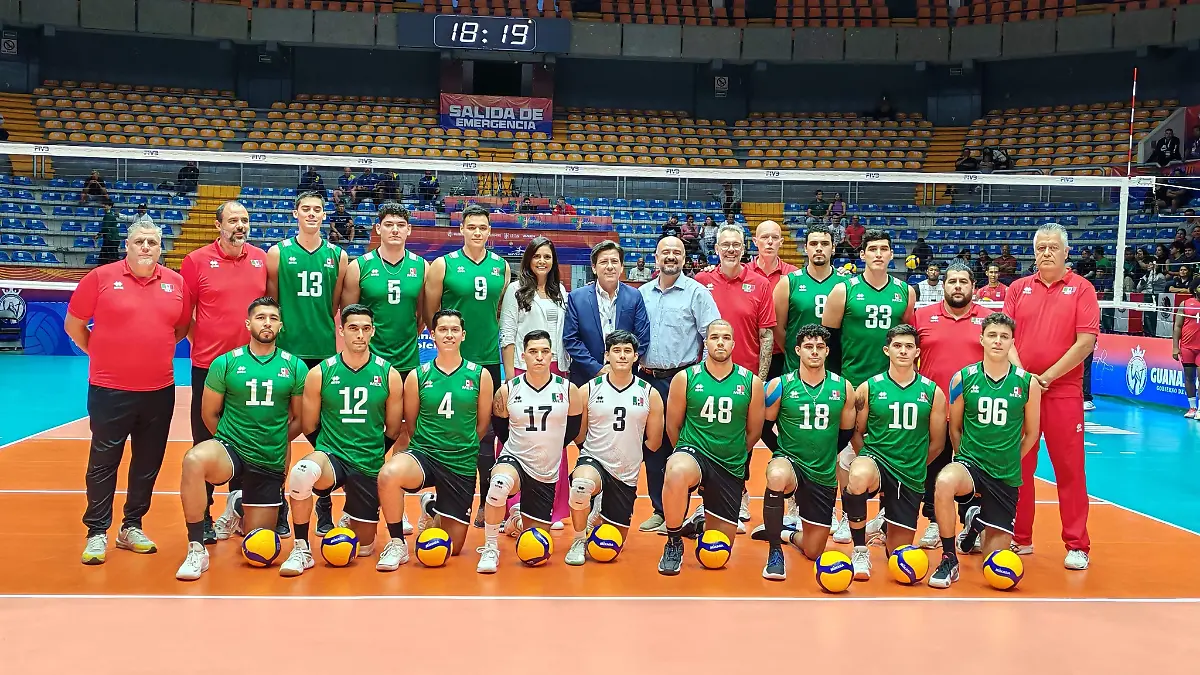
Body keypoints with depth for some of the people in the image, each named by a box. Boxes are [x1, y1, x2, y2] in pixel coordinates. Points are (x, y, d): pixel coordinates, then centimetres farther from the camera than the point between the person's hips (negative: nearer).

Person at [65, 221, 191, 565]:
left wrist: (158, 350, 8)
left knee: (148, 463, 11)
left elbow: (183, 325, 16)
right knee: (103, 463, 3)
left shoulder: (176, 282, 3)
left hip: (159, 391, 3)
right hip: (110, 390, -3)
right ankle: (97, 533, 15)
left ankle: (132, 527, 26)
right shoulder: (101, 277, -5)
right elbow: (74, 324, 3)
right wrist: (100, 354, 4)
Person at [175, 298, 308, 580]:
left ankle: (239, 506, 45)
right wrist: (230, 439, 8)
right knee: (195, 459, -39)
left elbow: (299, 419, 9)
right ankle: (196, 550, -24)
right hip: (230, 450, -2)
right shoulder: (225, 363, -3)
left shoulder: (295, 367, -1)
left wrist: (276, 442, 9)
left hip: (271, 462, 2)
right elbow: (209, 413, 6)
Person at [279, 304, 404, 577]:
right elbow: (308, 426, 6)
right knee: (302, 472, -39)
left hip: (369, 465, 2)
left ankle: (351, 515, 47)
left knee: (364, 547, 9)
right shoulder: (320, 373, -3)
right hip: (331, 456, -1)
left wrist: (370, 451, 9)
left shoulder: (389, 375, -2)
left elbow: (393, 430, 8)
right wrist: (333, 446, 7)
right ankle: (301, 549, -18)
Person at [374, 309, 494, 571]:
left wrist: (460, 448, 10)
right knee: (389, 474, -38)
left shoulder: (480, 375, -2)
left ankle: (433, 508, 44)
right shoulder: (417, 376, -1)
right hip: (423, 455, -1)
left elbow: (482, 424, 7)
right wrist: (430, 446, 7)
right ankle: (396, 544, -13)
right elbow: (410, 424, 8)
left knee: (452, 547, 8)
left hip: (462, 465, 1)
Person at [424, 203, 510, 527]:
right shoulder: (443, 264, -3)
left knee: (486, 433, 8)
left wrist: (490, 338, 9)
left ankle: (487, 503, 18)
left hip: (489, 360, 3)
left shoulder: (501, 266, 7)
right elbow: (429, 312, 0)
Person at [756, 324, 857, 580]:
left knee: (813, 552, 7)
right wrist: (784, 453, -2)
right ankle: (775, 552, -23)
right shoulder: (780, 385, -6)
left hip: (824, 474, 3)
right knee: (777, 476, -42)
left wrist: (823, 455, 10)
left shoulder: (843, 388, 0)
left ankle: (787, 534, 45)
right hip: (788, 461, -3)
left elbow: (846, 432, 12)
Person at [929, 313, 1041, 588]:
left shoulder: (1027, 383, -5)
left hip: (1006, 476, 2)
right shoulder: (963, 378, -5)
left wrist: (1007, 462, 12)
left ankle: (977, 524, 44)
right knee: (945, 481, -40)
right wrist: (966, 458, 5)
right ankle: (948, 560, -19)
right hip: (969, 463, -1)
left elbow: (1031, 434, 9)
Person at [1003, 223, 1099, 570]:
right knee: (1019, 467, 8)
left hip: (1063, 392, -3)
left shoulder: (1081, 289, 2)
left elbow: (1086, 341, -7)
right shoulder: (1018, 288, 10)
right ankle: (1020, 538, 20)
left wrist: (1046, 377, -10)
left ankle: (1077, 546, 11)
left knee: (1069, 469, 1)